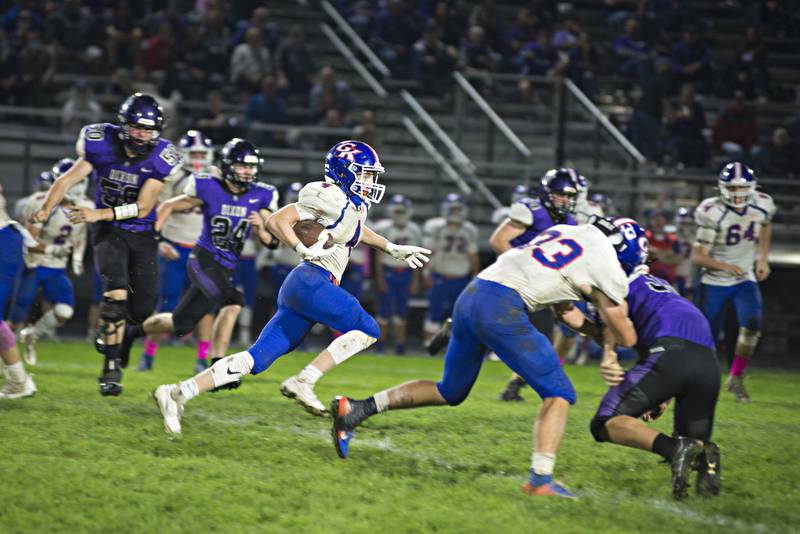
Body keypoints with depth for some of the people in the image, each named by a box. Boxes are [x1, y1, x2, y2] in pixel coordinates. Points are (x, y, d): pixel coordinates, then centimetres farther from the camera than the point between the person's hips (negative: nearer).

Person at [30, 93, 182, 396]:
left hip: (142, 235, 2)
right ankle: (112, 367, -19)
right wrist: (47, 208, -32)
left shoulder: (159, 158, -15)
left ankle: (111, 329, 38)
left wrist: (100, 214, -29)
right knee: (117, 289, -25)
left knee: (142, 310, 2)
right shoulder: (102, 145, -13)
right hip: (109, 233, -2)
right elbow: (69, 178, -15)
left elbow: (142, 208, -18)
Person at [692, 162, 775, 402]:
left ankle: (736, 378, -2)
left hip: (745, 280, 3)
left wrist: (762, 258, 9)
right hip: (714, 282, -3)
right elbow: (698, 255, -19)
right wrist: (724, 266, -34)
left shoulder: (762, 206, -9)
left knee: (751, 325, -19)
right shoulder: (712, 213, -21)